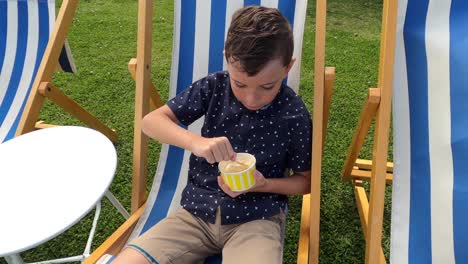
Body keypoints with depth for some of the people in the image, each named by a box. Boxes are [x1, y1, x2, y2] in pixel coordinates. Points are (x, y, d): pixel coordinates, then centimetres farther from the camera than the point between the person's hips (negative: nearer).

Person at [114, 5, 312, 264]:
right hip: (199, 209, 2)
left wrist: (264, 184, -17)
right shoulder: (214, 87, -6)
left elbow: (306, 180, 2)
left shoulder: (294, 115, -10)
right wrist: (196, 142, -25)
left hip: (255, 218, -2)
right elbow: (151, 121, -7)